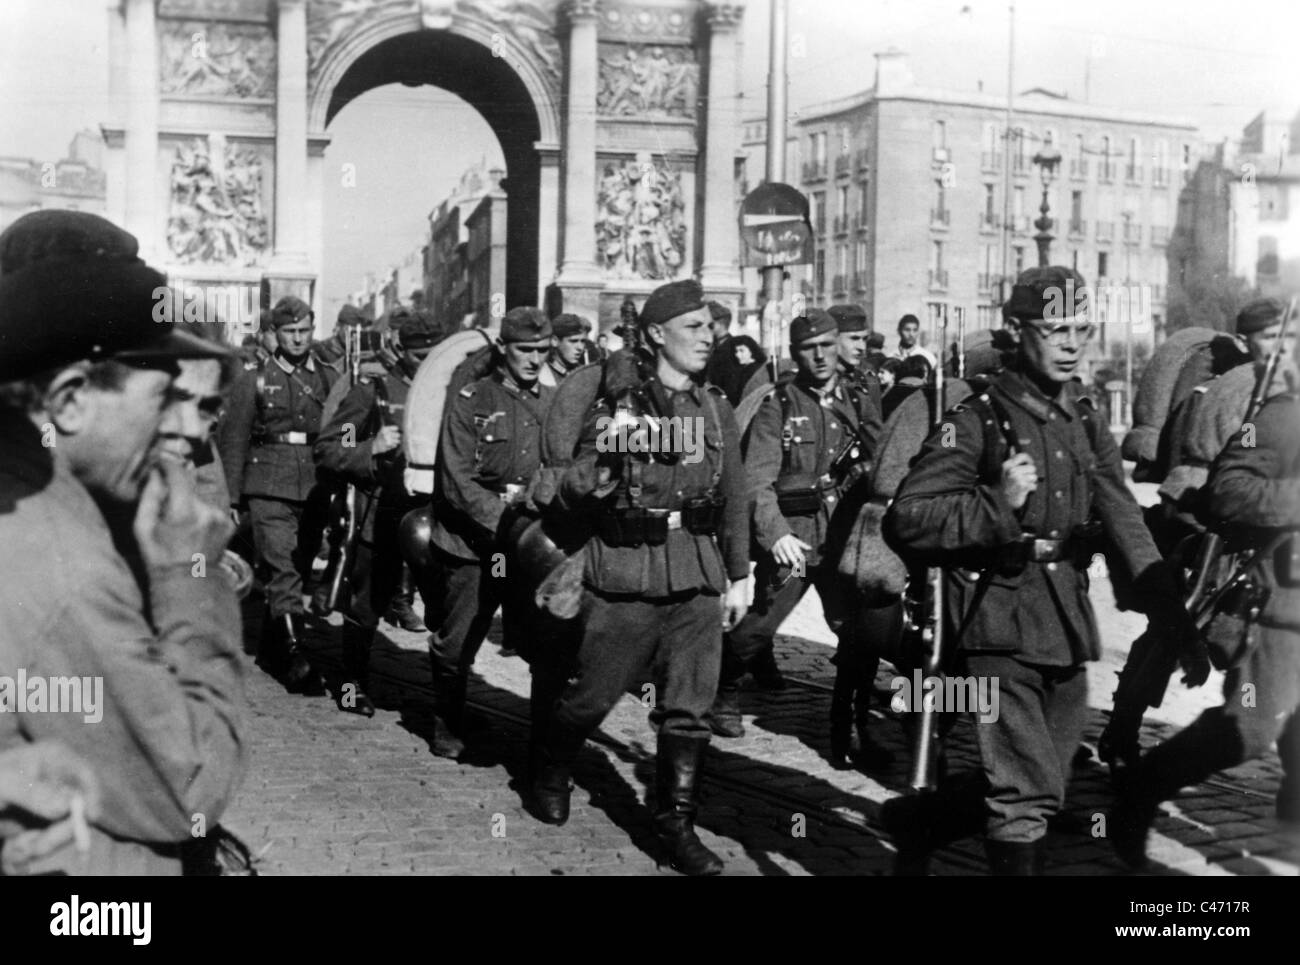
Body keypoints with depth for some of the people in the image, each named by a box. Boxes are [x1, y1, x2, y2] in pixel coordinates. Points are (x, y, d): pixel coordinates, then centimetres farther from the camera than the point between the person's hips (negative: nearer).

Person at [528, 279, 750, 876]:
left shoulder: (716, 409, 8)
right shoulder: (616, 405, -5)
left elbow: (734, 497, 15)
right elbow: (572, 502, -5)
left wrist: (738, 576, 16)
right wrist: (604, 454, -24)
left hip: (698, 578, 4)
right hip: (625, 577, -3)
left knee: (689, 707, 4)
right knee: (593, 693, 8)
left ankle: (676, 822, 16)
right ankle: (552, 772, 36)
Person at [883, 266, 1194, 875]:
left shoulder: (1085, 422, 10)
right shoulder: (979, 420, -10)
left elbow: (1125, 528, 8)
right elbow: (904, 521, -15)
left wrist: (1177, 624, 1)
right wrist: (996, 503, -25)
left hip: (1067, 626, 7)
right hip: (1001, 628, -7)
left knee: (1049, 784, 17)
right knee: (1028, 790, -10)